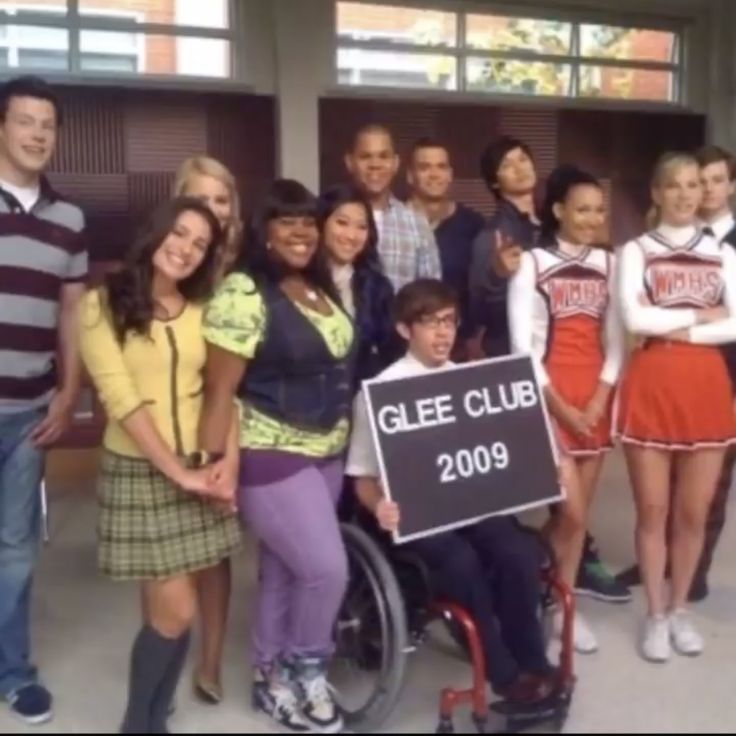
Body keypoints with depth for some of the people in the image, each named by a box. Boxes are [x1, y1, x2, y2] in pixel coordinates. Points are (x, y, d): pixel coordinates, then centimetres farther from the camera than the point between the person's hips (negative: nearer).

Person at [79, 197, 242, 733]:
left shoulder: (201, 312, 10)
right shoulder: (102, 305, -6)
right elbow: (121, 398, -13)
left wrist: (230, 461, -8)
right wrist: (176, 470, -15)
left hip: (200, 470, 4)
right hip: (137, 472, -4)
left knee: (164, 610, 7)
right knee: (176, 612, -6)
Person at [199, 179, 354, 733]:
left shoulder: (323, 289, 8)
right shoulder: (243, 294, -16)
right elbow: (220, 389, -18)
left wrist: (351, 440, 13)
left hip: (328, 454, 7)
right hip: (270, 458, -7)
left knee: (283, 570, 17)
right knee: (328, 570, -8)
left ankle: (274, 680, 32)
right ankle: (306, 674, 19)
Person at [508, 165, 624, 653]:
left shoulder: (608, 264, 8)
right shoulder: (532, 263, -5)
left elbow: (614, 339, 6)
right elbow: (522, 346, -9)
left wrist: (599, 400, -6)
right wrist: (561, 407, -11)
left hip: (595, 401, 5)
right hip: (549, 402, -4)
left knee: (581, 511, 9)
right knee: (571, 511, -9)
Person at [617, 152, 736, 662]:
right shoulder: (636, 251, 2)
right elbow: (634, 319, -13)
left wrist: (677, 330, -11)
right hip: (651, 386, -2)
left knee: (694, 513, 9)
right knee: (653, 510, 5)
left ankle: (680, 609, 27)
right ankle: (656, 614, 20)